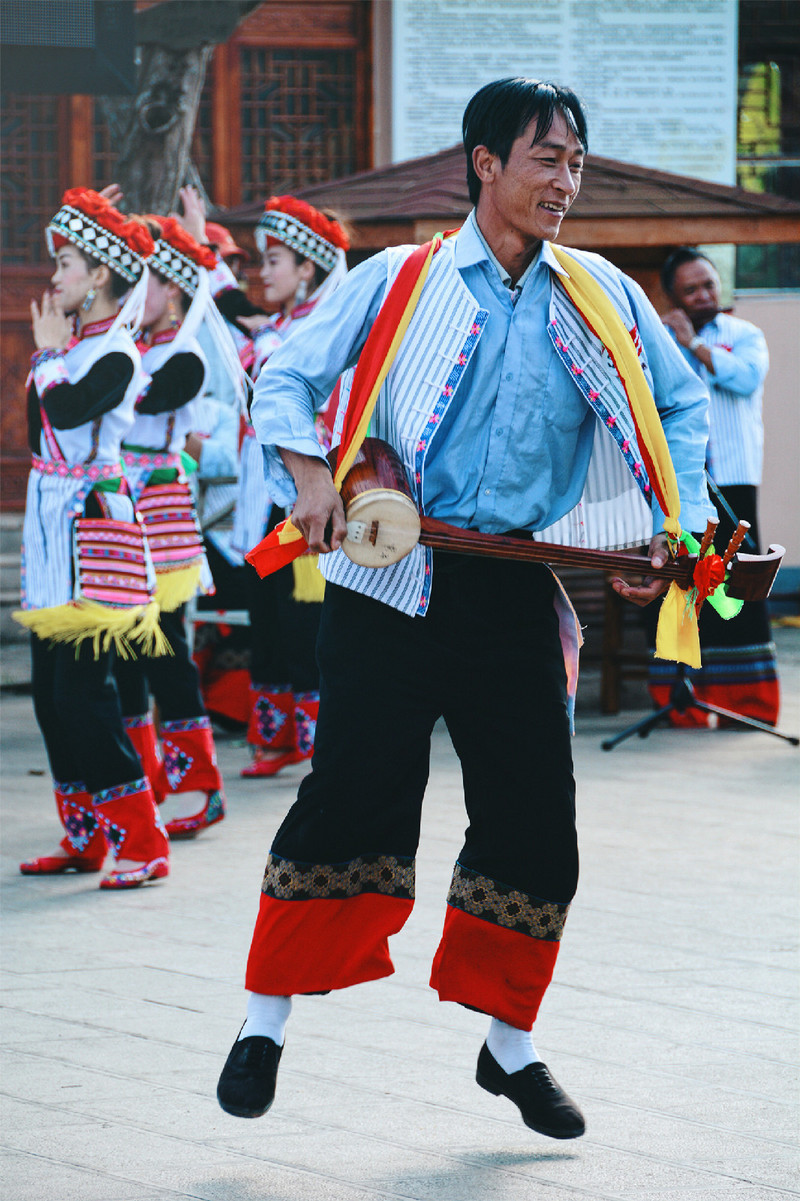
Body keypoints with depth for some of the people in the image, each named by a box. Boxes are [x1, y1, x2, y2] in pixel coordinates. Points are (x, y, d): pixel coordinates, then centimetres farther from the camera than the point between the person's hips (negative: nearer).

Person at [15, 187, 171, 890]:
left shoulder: (117, 355, -12)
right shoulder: (73, 342, 14)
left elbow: (65, 409, -25)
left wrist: (50, 352, -8)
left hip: (91, 523, -9)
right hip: (51, 517, 9)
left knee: (83, 687, -12)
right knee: (51, 690, 9)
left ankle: (142, 843, -10)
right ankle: (84, 838, 17)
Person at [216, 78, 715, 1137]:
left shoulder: (602, 297, 10)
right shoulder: (400, 283, 2)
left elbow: (681, 404, 19)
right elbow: (287, 376, 3)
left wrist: (675, 530, 8)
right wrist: (310, 473, -14)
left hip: (521, 596, 3)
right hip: (394, 582, -3)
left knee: (536, 823, 3)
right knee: (353, 799, -9)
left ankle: (509, 1041, 20)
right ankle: (267, 1021, 2)